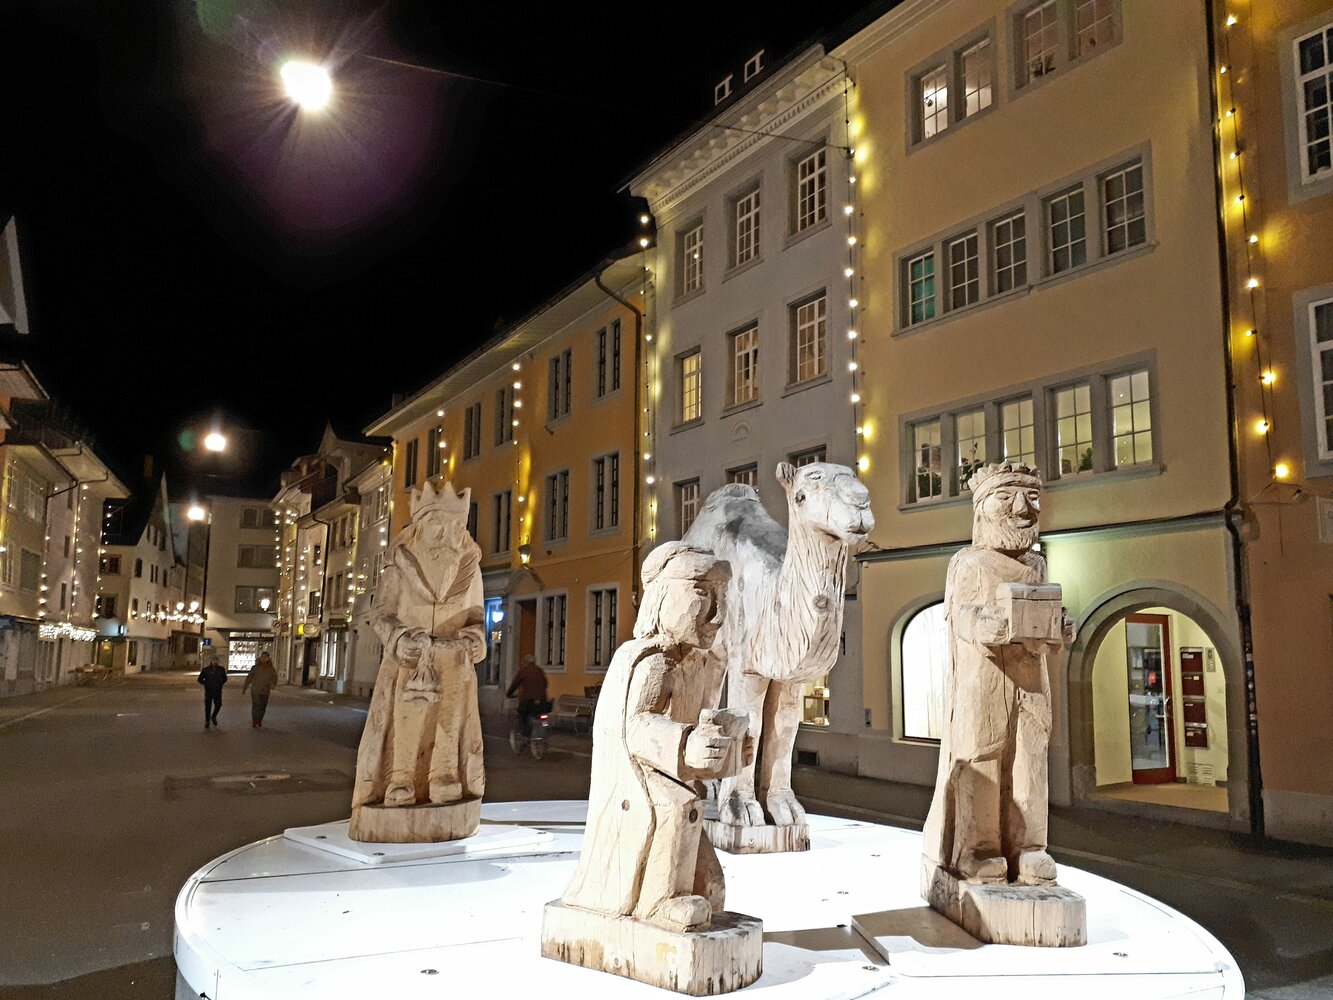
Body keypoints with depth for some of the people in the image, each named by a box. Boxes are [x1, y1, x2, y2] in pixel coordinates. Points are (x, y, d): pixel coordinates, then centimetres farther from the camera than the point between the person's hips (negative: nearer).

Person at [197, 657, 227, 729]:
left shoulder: (221, 669, 3)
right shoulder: (206, 670, -2)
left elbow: (224, 678, 17)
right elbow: (200, 679, 7)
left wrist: (220, 684, 3)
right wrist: (206, 684, -3)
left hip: (217, 691, 1)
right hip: (208, 691, -1)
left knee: (218, 705, -4)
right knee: (208, 706, 1)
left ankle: (213, 717, 25)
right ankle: (207, 721, 13)